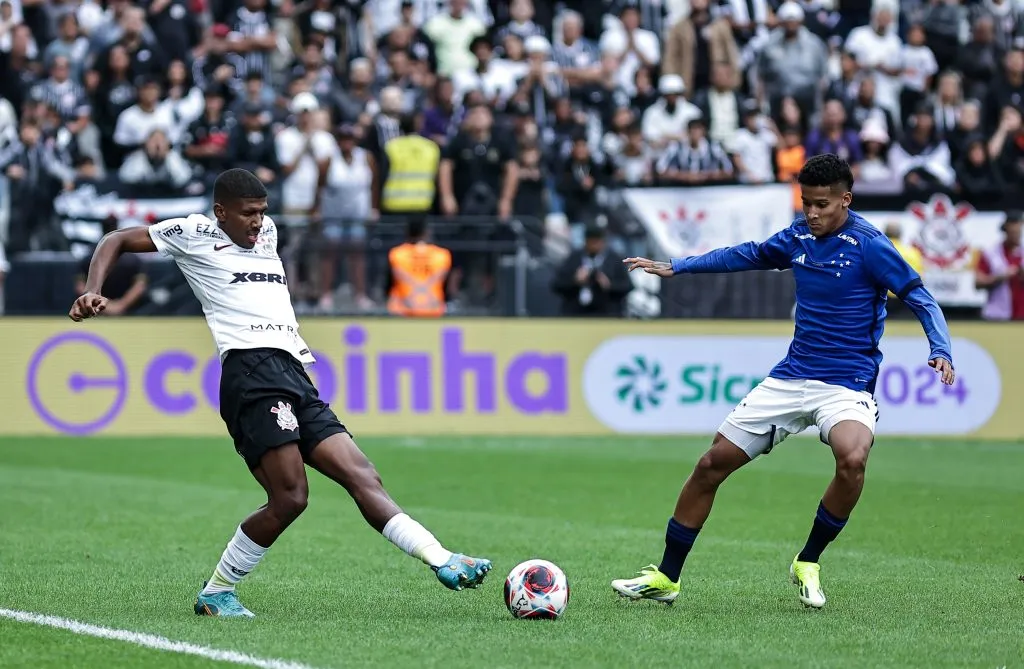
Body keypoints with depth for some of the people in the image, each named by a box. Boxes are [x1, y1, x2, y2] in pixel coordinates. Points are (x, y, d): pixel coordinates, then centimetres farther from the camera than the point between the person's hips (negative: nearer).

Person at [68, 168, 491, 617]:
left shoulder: (267, 230, 27)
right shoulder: (196, 234, 8)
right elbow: (118, 241, 11)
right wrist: (92, 293, -5)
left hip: (294, 375, 8)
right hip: (252, 372, -8)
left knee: (362, 476, -5)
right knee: (290, 497, -17)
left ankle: (444, 563, -15)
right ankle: (215, 593, -4)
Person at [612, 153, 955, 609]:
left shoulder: (868, 245, -12)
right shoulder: (799, 236, 6)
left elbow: (919, 298, -10)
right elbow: (750, 255, 24)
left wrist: (940, 351, -27)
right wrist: (674, 267, 27)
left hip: (846, 386, -6)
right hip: (790, 378, 6)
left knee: (852, 459, -35)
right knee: (713, 463, 2)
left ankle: (808, 563, -11)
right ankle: (666, 577, 16)